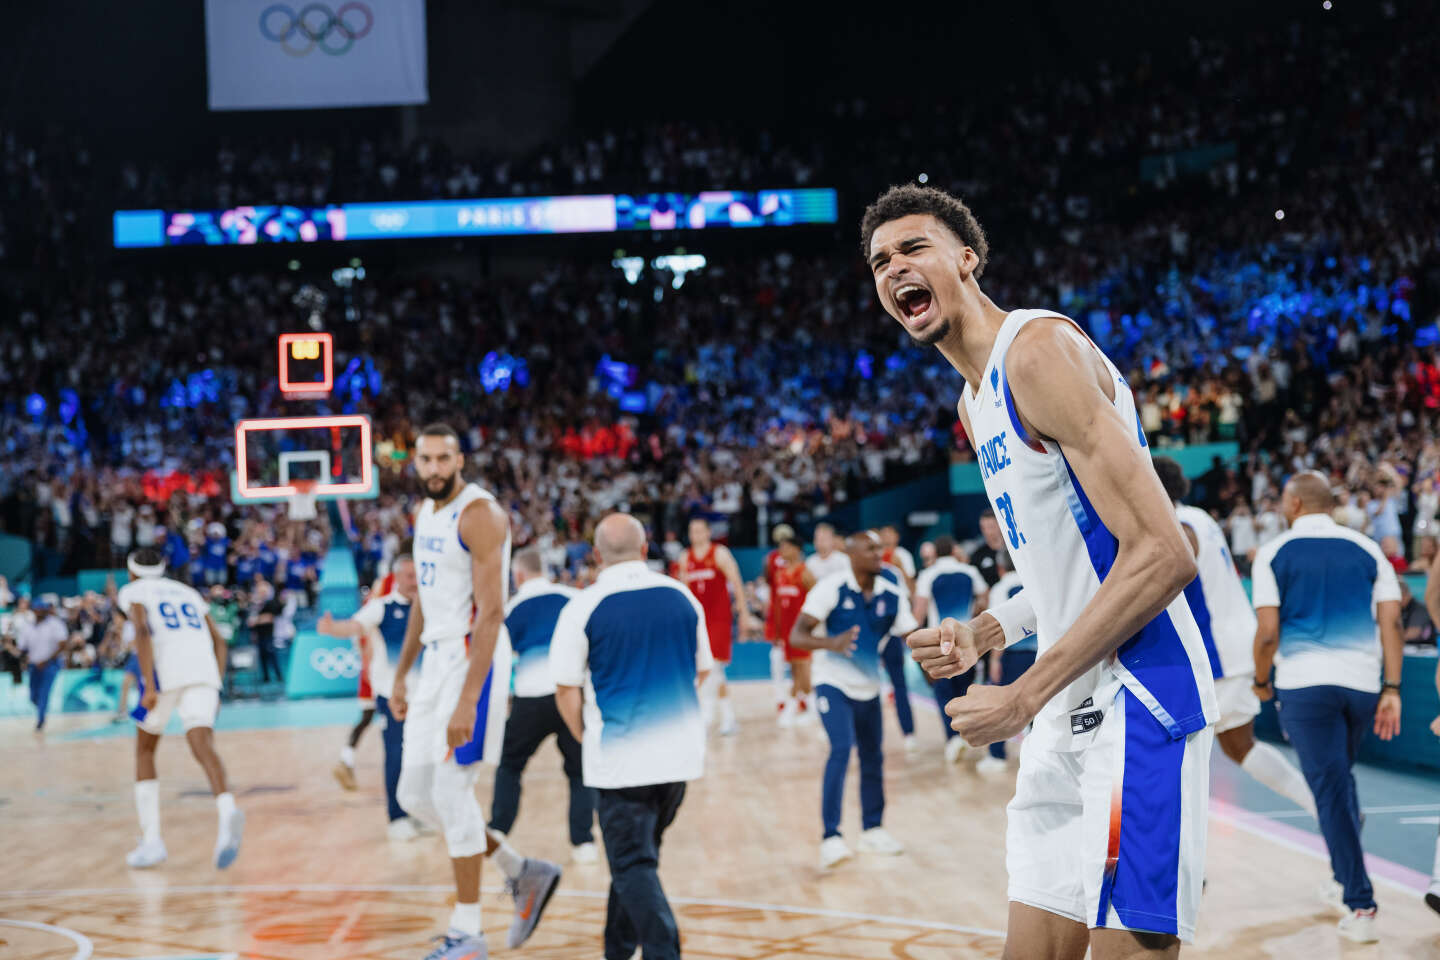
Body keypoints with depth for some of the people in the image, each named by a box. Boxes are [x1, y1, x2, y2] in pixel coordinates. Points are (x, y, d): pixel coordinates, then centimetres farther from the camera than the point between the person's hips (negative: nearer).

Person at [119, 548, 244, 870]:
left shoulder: (133, 591, 14)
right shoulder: (187, 591, 31)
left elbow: (142, 632, -7)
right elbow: (219, 641, 22)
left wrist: (149, 686, -14)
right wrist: (215, 690, 23)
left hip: (165, 670, -3)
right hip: (204, 672, 3)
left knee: (144, 750, 17)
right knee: (202, 745, -14)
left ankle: (151, 842, 13)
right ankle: (227, 811, -45)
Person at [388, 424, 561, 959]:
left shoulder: (479, 514, -15)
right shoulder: (426, 513, 13)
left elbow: (491, 611, -21)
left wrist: (467, 701, -26)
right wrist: (401, 675, 19)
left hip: (474, 655, -9)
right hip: (438, 655, 9)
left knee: (451, 789, -8)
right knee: (414, 796, 9)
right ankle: (523, 874, 23)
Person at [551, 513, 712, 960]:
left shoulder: (583, 608, -8)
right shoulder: (683, 597, 4)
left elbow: (567, 692, -6)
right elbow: (700, 672, 15)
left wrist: (587, 738, 11)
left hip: (619, 756, -5)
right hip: (681, 752, 5)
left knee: (633, 865, 0)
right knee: (639, 854, 20)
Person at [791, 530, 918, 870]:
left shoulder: (891, 596, -4)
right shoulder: (831, 588, -15)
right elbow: (797, 635, -18)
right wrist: (831, 643, -37)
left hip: (868, 687, 5)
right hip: (833, 683, -5)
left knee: (872, 759, 12)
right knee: (841, 750, -21)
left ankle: (872, 830, 31)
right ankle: (830, 839, -20)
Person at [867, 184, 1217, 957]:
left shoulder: (1038, 349, -14)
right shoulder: (975, 403, 17)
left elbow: (1161, 555, -21)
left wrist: (1024, 696, -19)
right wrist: (984, 634, 10)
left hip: (1133, 701, -10)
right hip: (1066, 715, 10)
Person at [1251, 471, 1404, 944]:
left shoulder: (1273, 553, -1)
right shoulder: (1367, 549, 8)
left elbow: (1267, 632, -7)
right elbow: (1391, 623, 0)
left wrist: (1261, 681, 10)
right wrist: (1392, 689, 1)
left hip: (1304, 684, -4)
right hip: (1362, 683, 4)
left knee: (1331, 790, -3)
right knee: (1340, 779, 24)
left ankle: (1360, 907, -9)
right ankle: (1345, 882, 31)